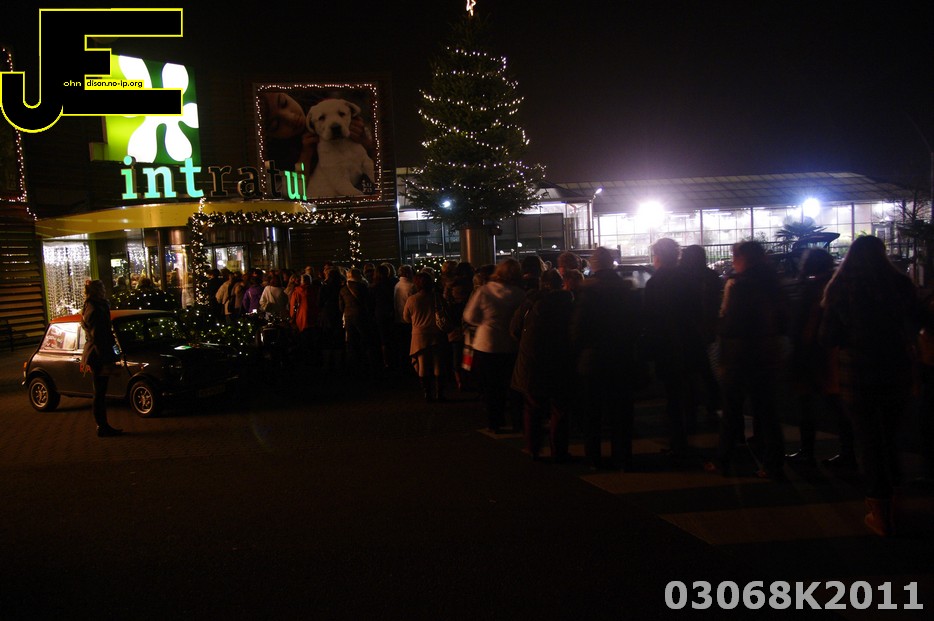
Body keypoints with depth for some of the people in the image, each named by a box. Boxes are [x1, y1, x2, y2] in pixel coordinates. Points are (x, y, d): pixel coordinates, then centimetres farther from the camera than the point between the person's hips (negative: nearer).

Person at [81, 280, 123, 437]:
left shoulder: (90, 308, 15)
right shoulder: (95, 310, -17)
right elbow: (97, 337, -21)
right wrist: (106, 361, -21)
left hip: (93, 357, 10)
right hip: (98, 357, -10)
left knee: (100, 393, 13)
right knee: (99, 394, -4)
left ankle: (103, 426, 19)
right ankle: (102, 427, 2)